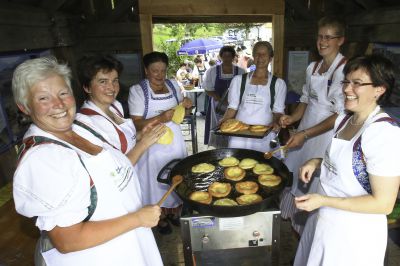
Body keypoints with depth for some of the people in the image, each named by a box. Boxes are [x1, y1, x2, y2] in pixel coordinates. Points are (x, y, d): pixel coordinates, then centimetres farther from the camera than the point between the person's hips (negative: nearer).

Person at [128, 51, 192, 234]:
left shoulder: (173, 85, 3)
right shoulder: (137, 90, -12)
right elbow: (137, 123, -16)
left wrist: (185, 105, -7)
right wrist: (160, 118, -30)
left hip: (175, 141, 5)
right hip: (154, 144, -4)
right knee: (157, 180, 9)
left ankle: (175, 211, 41)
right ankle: (161, 217, 34)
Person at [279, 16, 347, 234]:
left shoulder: (344, 70, -16)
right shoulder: (312, 67, 7)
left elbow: (341, 115, -19)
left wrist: (305, 134, -22)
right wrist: (292, 118, -2)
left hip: (326, 135, -7)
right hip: (305, 130, 7)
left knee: (315, 184, 5)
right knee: (294, 173, 17)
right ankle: (293, 217, 41)